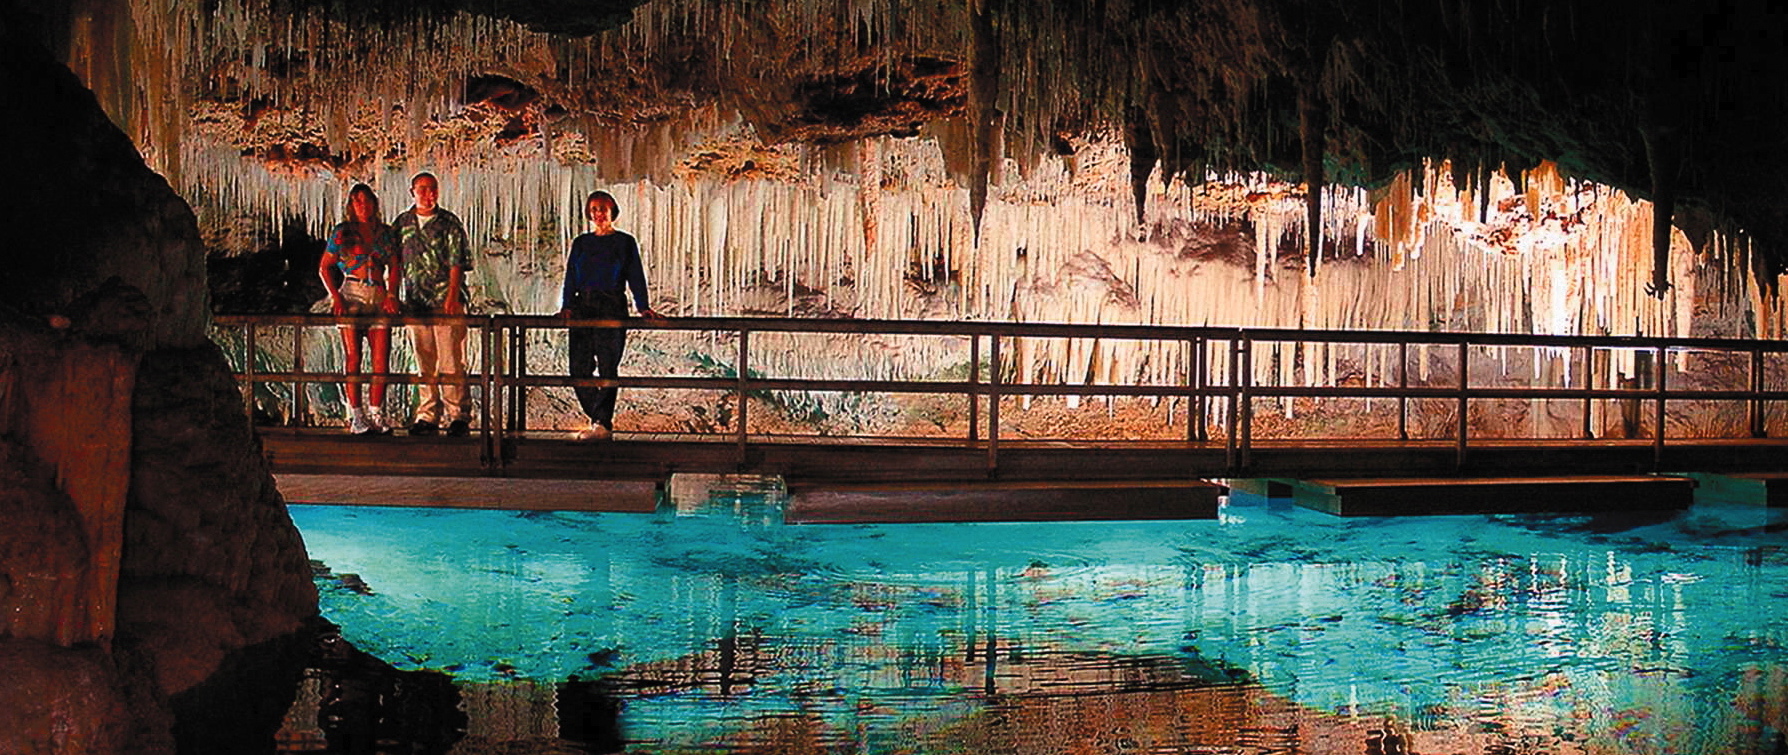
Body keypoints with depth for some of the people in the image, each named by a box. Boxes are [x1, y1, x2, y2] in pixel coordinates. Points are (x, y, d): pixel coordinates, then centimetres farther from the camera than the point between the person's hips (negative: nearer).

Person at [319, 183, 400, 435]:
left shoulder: (384, 232, 14)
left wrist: (392, 295, -3)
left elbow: (393, 266, 12)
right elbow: (324, 267, 6)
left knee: (381, 359, -5)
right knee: (353, 357, -7)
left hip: (379, 298, 3)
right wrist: (336, 297, -7)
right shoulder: (342, 232, 7)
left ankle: (375, 414, 0)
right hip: (351, 296, -3)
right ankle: (355, 416, -6)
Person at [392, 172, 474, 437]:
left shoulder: (449, 222, 3)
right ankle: (427, 416, 12)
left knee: (451, 362, -7)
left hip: (447, 302, -4)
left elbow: (457, 263, -4)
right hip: (415, 303, 4)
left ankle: (458, 416, -3)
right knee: (424, 365, 7)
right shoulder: (402, 223, 13)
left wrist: (452, 296, -14)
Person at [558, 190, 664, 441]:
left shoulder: (625, 242, 8)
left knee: (608, 367, -8)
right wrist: (566, 305, -2)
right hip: (583, 308, 4)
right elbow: (570, 277, 14)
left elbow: (636, 277, 2)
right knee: (579, 367, -2)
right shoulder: (581, 243, 17)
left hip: (612, 308, -4)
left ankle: (602, 424, -8)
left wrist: (643, 307, -10)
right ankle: (599, 419, 10)